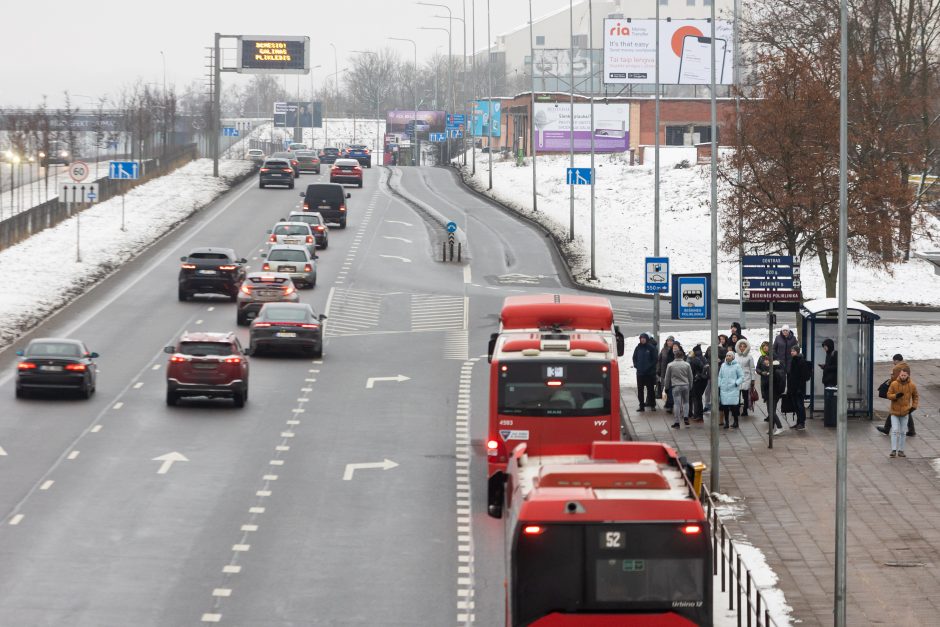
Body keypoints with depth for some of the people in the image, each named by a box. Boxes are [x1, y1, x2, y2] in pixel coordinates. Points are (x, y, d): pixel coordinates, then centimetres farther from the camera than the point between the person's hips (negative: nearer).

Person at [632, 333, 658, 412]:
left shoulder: (651, 348, -4)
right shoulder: (638, 348, 5)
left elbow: (655, 359, -4)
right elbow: (634, 358, 13)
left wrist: (649, 367, -12)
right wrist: (636, 365, -2)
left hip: (649, 372, -3)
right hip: (640, 372, 3)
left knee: (650, 389, 5)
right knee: (640, 390, 2)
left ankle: (652, 404, 15)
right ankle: (641, 405, 8)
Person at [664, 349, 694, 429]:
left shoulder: (670, 365, -1)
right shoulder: (687, 365, 2)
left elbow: (667, 378, 6)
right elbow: (690, 377, 9)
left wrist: (666, 386, 20)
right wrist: (690, 386, 23)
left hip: (676, 387, -2)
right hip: (685, 386, 2)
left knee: (677, 404, -1)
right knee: (686, 402, 18)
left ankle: (677, 422, -1)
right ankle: (686, 417, 2)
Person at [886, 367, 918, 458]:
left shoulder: (912, 385, -4)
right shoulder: (894, 384, -10)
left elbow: (915, 397, 10)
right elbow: (889, 395, -5)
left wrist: (914, 406, -3)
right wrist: (896, 396, -25)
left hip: (905, 413, 2)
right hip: (895, 412, -2)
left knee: (903, 432, 9)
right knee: (895, 431, -8)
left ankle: (900, 450, 17)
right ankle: (894, 450, -6)